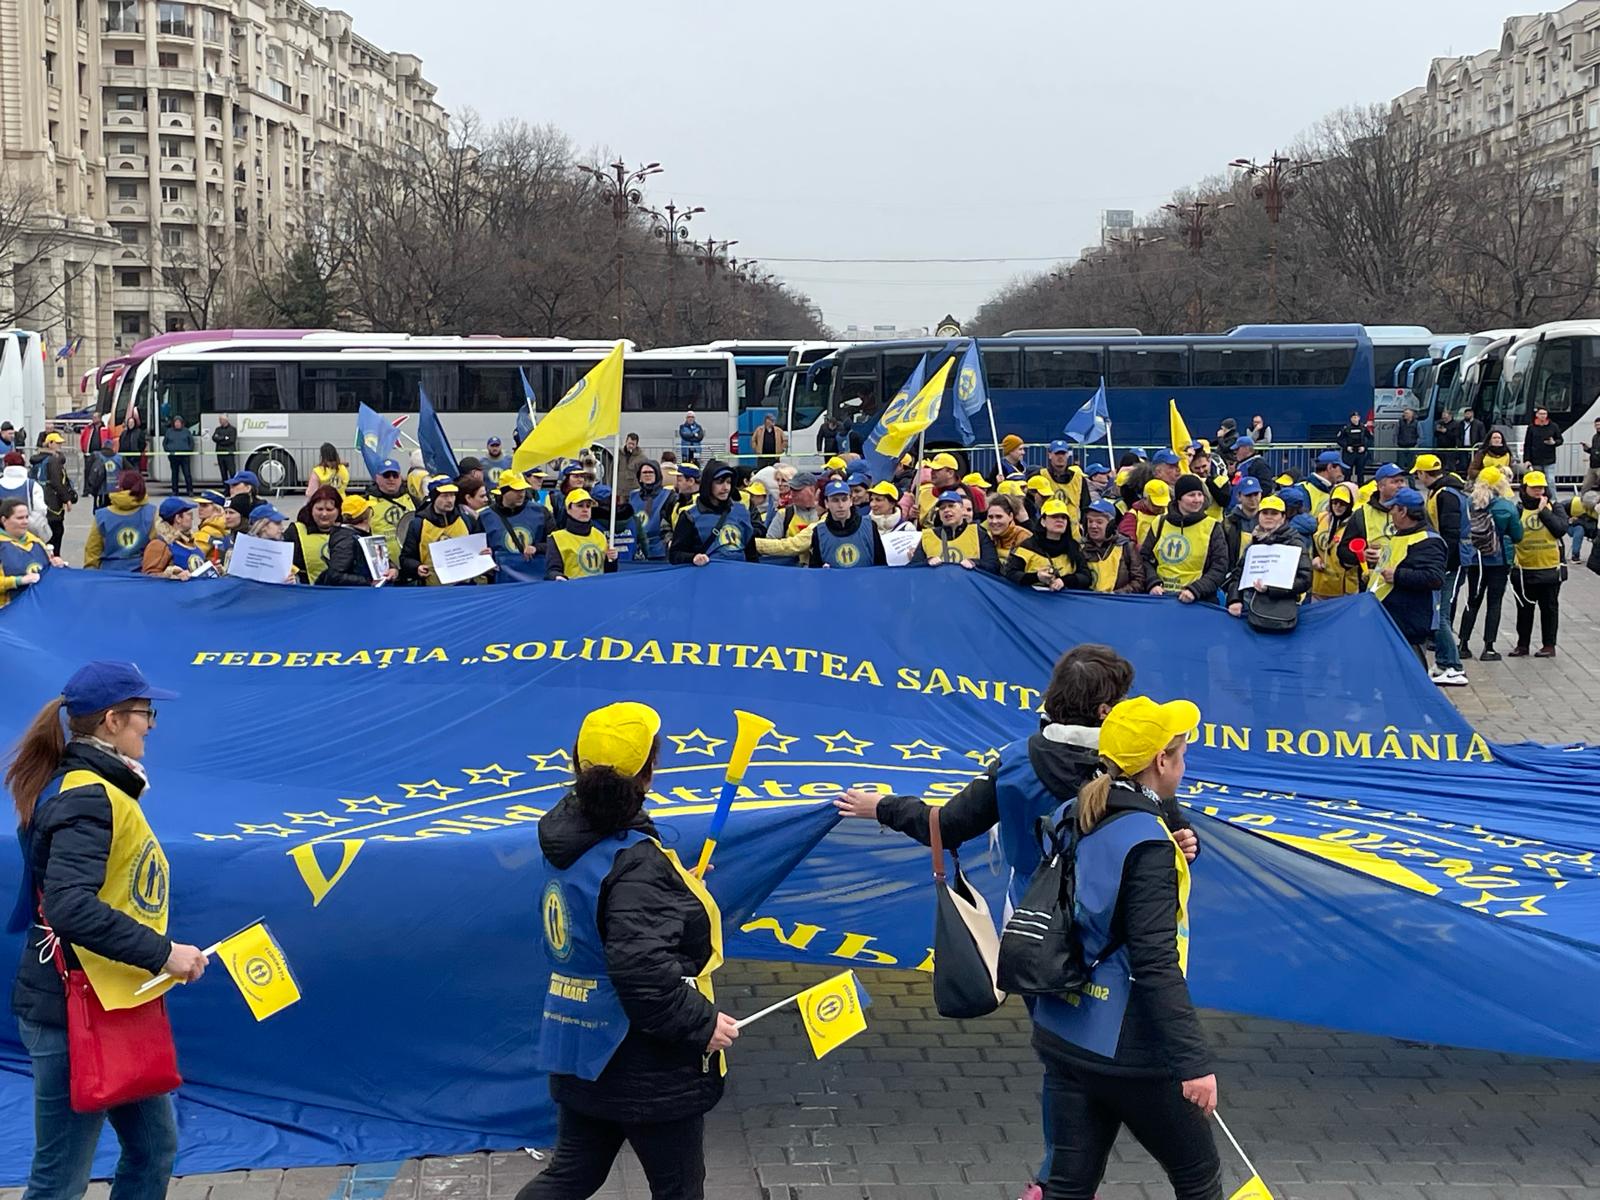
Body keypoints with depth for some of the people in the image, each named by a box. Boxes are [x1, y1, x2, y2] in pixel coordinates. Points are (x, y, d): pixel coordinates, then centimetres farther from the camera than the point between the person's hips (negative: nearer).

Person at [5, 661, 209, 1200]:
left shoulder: (99, 788, 12)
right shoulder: (87, 796, -19)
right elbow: (71, 907, -30)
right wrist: (162, 953, -26)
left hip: (113, 1009, 10)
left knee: (155, 1146, 17)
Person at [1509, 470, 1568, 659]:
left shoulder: (1554, 508, 1)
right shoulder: (1518, 510, 1)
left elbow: (1561, 529, -15)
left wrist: (1543, 511, -16)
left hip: (1550, 569, -1)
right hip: (1524, 569, 1)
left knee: (1549, 607, 7)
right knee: (1524, 608, 9)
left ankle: (1549, 645, 15)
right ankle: (1522, 644, 19)